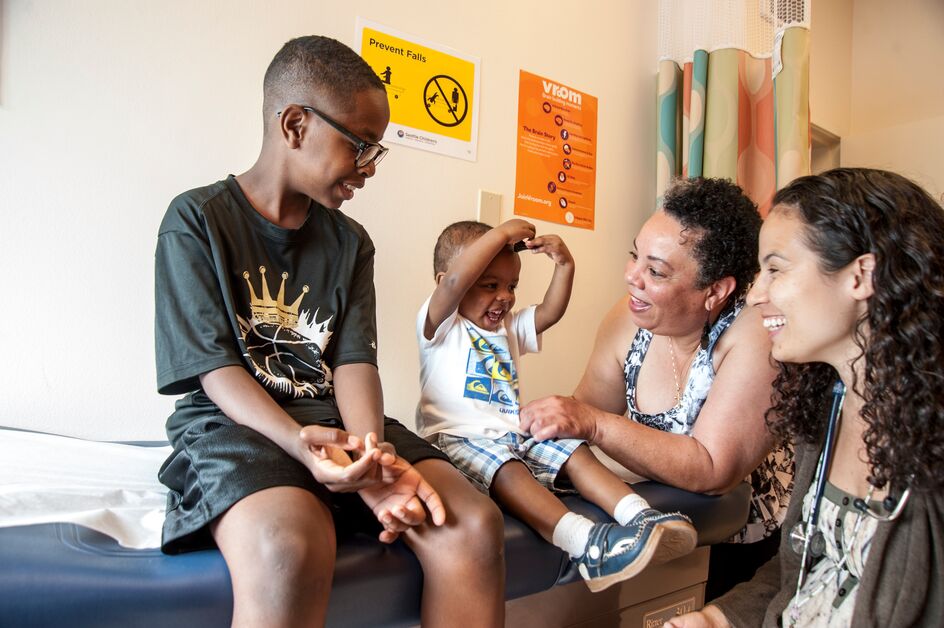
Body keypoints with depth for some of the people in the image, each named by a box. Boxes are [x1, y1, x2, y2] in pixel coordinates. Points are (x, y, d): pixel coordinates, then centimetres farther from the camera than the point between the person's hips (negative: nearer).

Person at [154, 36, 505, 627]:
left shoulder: (351, 242, 14)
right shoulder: (197, 219, 0)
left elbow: (355, 361, 2)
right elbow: (217, 369, -9)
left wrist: (374, 455, -19)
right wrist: (301, 442, -27)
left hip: (339, 421, 5)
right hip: (233, 423, -4)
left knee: (474, 523, -20)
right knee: (290, 549, -38)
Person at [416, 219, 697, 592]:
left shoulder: (509, 327, 22)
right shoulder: (440, 324, -1)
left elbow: (551, 312, 9)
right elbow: (454, 281, -21)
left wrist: (564, 265, -4)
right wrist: (501, 234, -16)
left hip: (513, 434, 8)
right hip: (458, 439, -8)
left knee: (576, 454, -13)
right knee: (507, 470, -35)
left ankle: (641, 518, -27)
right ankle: (586, 543, -52)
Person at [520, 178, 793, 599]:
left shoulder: (758, 335, -25)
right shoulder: (629, 319, -10)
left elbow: (713, 472, -29)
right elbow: (587, 407, -1)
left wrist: (593, 424, -34)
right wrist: (555, 418, -21)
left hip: (748, 546, -3)